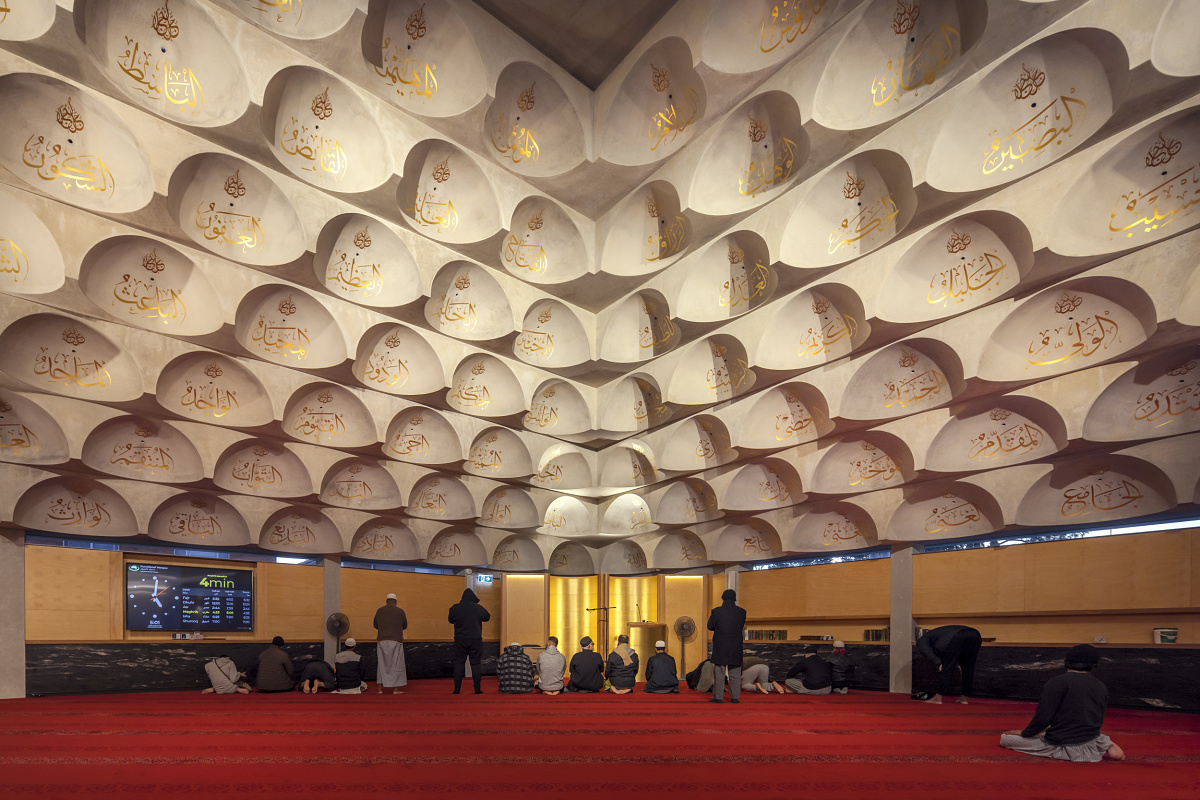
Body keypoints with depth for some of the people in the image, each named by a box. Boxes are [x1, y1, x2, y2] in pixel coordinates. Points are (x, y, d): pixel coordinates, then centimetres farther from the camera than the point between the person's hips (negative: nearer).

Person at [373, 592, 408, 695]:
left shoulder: (380, 611, 4)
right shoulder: (400, 611, -1)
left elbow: (376, 626, 15)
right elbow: (405, 627, 10)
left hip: (382, 640, 2)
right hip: (396, 641, -2)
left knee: (382, 664, 11)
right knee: (396, 665, 5)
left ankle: (380, 688, 9)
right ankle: (395, 688, 4)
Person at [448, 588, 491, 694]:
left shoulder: (454, 608, -4)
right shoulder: (478, 608, -6)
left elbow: (450, 620, 12)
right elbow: (487, 617, 10)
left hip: (460, 640, 1)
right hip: (475, 640, -1)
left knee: (458, 663, 7)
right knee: (476, 663, 5)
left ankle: (457, 688, 5)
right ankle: (477, 688, 4)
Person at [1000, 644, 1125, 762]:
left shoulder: (1058, 682, -14)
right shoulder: (1102, 688, 3)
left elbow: (1043, 717, -16)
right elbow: (1098, 721, 13)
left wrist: (1024, 733, 1)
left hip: (1061, 747, -7)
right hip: (1091, 745, 7)